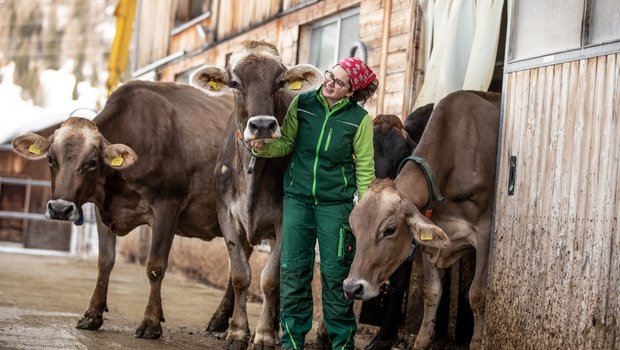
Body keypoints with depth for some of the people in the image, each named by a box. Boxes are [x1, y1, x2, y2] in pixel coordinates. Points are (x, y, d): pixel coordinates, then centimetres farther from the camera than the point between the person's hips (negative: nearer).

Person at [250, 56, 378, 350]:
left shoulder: (359, 119, -7)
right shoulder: (302, 104, -2)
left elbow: (365, 170, -3)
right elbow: (286, 143, 5)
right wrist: (264, 148, -17)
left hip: (336, 204, -2)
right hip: (297, 197, 2)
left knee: (335, 273, 2)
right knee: (293, 270, 3)